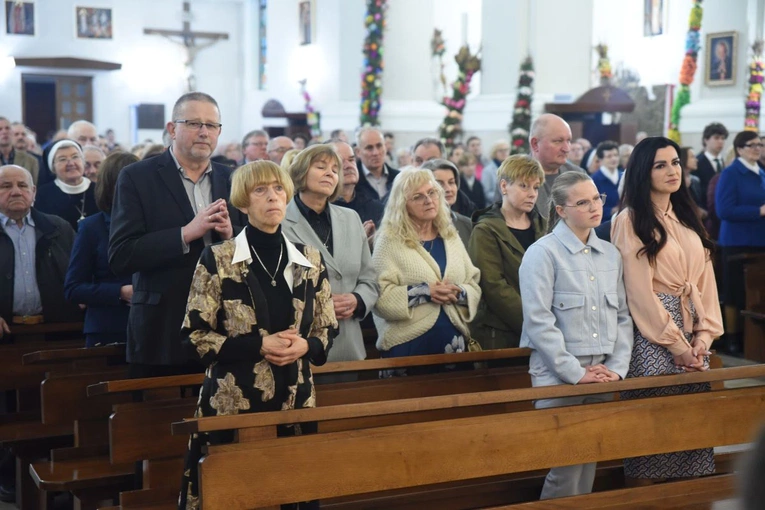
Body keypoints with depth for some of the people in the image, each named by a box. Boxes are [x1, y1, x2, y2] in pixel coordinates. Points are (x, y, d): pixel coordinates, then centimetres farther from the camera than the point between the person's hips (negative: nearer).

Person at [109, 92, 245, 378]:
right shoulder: (137, 178, -4)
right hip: (162, 334, -3)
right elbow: (119, 256, -13)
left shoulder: (231, 180, 9)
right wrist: (187, 233, -21)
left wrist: (230, 234, -11)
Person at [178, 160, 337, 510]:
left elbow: (327, 331, 12)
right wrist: (259, 345, -16)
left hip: (296, 403, 3)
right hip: (232, 405, -3)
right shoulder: (217, 259, -3)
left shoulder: (310, 260, 8)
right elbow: (194, 336, -5)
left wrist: (304, 346, -11)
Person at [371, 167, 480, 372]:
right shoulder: (390, 240, -4)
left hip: (453, 342, 5)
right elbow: (379, 295, -13)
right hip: (408, 344, -5)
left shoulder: (450, 237, 13)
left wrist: (458, 293, -10)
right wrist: (424, 292, -20)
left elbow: (474, 286, 11)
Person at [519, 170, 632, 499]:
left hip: (602, 375, 6)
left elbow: (623, 316, 11)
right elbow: (539, 322, -14)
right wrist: (575, 372, -16)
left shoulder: (611, 254, 10)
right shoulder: (543, 253, -8)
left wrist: (617, 367, -2)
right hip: (559, 377, -5)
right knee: (566, 469, -4)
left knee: (589, 463, 11)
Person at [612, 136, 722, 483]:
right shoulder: (630, 220, -6)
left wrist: (704, 335, -2)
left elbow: (705, 279, 10)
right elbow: (639, 290, -12)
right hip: (652, 339, -6)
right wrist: (676, 344, -12)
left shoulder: (686, 218, 15)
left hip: (693, 338, 6)